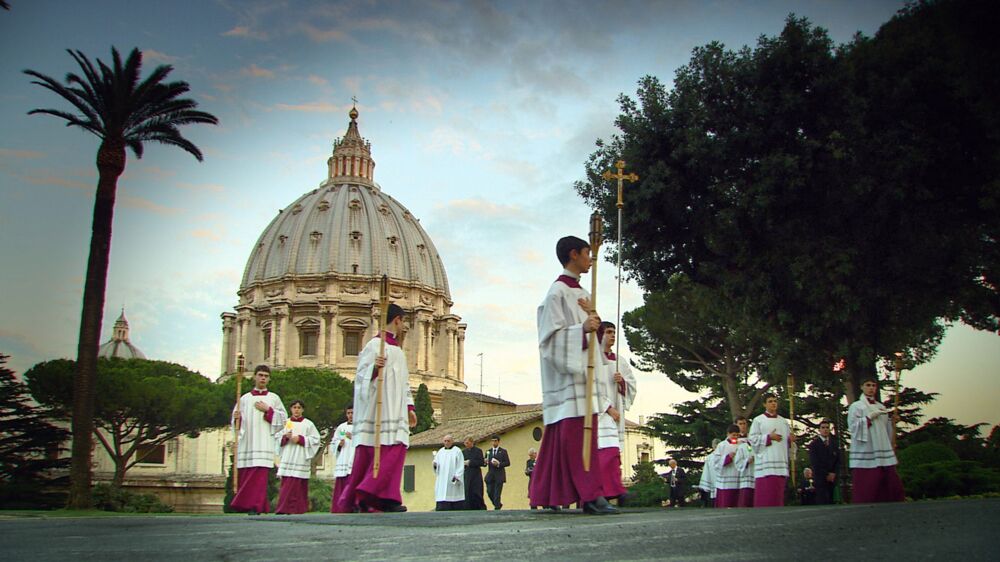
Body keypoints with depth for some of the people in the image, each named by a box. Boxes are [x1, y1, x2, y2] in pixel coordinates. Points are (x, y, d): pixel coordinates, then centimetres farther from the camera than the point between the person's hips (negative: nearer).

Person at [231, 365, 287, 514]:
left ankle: (255, 507, -14)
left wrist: (268, 410, -6)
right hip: (247, 443, 2)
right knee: (246, 476, 0)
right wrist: (237, 418, -7)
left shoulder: (274, 398, 11)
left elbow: (283, 418, 5)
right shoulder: (244, 398, 16)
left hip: (264, 443, -2)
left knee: (259, 475, -13)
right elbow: (236, 422, 15)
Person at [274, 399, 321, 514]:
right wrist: (285, 437, -9)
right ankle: (286, 508, 3)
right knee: (286, 483, -2)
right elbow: (277, 437, 12)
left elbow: (315, 439, 0)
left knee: (297, 483, -9)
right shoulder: (285, 422, 14)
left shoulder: (308, 424, 5)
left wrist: (300, 439, -10)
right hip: (287, 457, 3)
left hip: (301, 458, -3)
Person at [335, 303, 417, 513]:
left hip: (395, 410, 8)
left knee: (397, 448, -2)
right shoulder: (375, 344, -4)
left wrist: (409, 407, 22)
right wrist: (374, 368, -30)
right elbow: (361, 375, -9)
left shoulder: (397, 348, 22)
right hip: (378, 407, -8)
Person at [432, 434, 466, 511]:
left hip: (453, 481, -4)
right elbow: (437, 463, 13)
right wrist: (434, 464, -11)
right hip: (442, 481, 4)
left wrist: (457, 476, -16)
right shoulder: (440, 452, 15)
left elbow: (461, 466, -5)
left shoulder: (457, 451, 1)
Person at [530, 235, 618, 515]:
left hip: (583, 371, 9)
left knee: (585, 431, 6)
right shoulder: (558, 292, -6)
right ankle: (590, 494, -15)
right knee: (576, 432, -12)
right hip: (567, 373, -9)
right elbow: (551, 334, -13)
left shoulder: (581, 292, 20)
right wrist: (582, 329, -25)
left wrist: (591, 318, 1)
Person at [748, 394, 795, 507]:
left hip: (780, 462, 4)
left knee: (778, 493, 2)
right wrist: (769, 437, -14)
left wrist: (791, 439, -4)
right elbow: (752, 439, -4)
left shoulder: (784, 421, 19)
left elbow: (787, 440, 19)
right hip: (765, 463, -4)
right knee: (765, 494, -10)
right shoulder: (758, 420, 5)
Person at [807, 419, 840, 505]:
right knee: (822, 502, -12)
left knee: (830, 502, -2)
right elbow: (814, 462, -6)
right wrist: (826, 475, -9)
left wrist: (833, 473, -3)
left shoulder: (834, 443, 15)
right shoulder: (814, 444, 1)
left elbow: (838, 460, 11)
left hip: (832, 478, 4)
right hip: (820, 478, -4)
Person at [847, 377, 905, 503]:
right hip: (865, 453, -5)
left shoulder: (881, 407, 20)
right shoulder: (856, 406, 4)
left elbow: (886, 429, 21)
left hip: (882, 450, 5)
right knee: (865, 488, -9)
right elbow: (853, 426, -9)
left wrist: (891, 420, 3)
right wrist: (871, 416, -12)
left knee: (890, 482, 0)